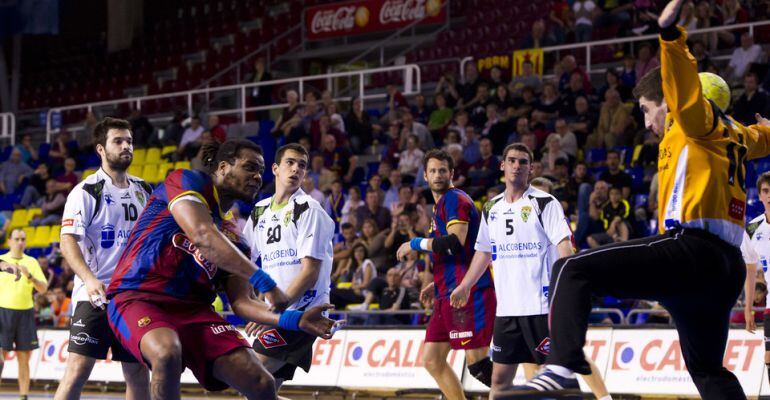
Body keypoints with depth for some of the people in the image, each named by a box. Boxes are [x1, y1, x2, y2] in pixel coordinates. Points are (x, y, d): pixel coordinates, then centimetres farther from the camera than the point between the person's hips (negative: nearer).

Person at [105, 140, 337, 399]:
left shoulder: (233, 238, 20)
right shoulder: (185, 182, -1)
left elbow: (240, 302, 15)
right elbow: (202, 235, -20)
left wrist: (293, 320, -3)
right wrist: (264, 281, -25)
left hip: (193, 309, 7)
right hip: (137, 298, -7)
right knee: (168, 351, -41)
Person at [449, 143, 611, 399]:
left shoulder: (544, 203, -4)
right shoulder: (491, 209, 15)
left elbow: (564, 245, -12)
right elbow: (484, 252, 26)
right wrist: (464, 286, 28)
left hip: (542, 304, -6)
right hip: (506, 307, 6)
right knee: (500, 377, 6)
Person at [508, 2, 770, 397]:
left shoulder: (699, 118, 5)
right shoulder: (731, 133, 28)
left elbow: (684, 90, -17)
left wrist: (670, 34, -29)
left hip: (691, 249, -9)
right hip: (728, 268, 9)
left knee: (572, 271, -13)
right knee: (707, 368, 22)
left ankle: (563, 367, -30)